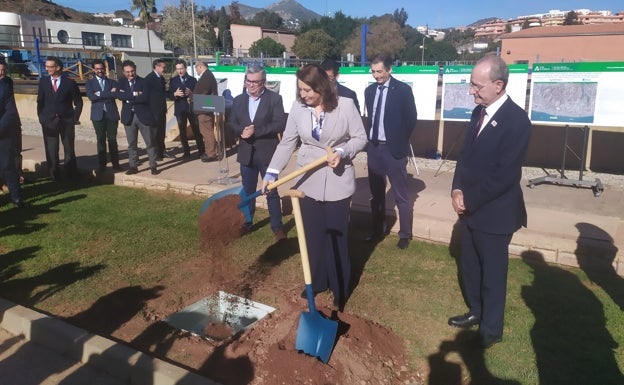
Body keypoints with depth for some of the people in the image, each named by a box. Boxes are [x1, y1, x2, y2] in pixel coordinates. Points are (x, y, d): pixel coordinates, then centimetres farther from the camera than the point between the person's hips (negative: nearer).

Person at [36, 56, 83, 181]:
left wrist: (75, 118, -2)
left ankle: (71, 174, 16)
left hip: (66, 121, -1)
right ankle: (54, 175, 11)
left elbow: (78, 102, 3)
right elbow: (40, 101, 10)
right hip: (49, 121, 1)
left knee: (69, 149, 6)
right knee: (51, 150, 2)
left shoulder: (70, 83, -2)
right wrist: (41, 117, 3)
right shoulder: (43, 82, 5)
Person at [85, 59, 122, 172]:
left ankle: (115, 163, 6)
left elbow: (116, 94, -7)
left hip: (112, 114, 0)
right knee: (101, 140, 3)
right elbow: (91, 97, -9)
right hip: (98, 115, 0)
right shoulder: (90, 83, 9)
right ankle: (102, 165, 9)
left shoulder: (112, 82, 12)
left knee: (112, 139, 1)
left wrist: (100, 94, -9)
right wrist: (108, 94, -9)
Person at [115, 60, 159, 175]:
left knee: (150, 142, 0)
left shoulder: (143, 82, -1)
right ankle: (133, 166, 17)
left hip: (143, 115, -3)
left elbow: (145, 98, -16)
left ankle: (153, 166, 8)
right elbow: (118, 95, -10)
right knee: (131, 143, 8)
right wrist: (134, 94, -18)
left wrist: (128, 98, -12)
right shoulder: (121, 83, 8)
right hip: (129, 116, 3)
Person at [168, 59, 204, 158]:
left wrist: (192, 94, -16)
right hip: (180, 109, 1)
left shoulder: (193, 80, 7)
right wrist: (175, 94, -20)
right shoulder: (173, 80, 6)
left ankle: (201, 150, 7)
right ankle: (186, 151, 11)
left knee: (196, 130, 0)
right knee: (182, 131, 4)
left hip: (192, 108, -1)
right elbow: (170, 95, 1)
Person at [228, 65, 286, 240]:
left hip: (267, 153, -4)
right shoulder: (238, 100, 7)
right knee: (247, 191, 16)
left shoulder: (274, 98, -7)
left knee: (272, 191, 6)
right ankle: (245, 223, 31)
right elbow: (231, 123, 7)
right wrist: (241, 131, -14)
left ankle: (277, 226, 18)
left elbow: (280, 124, -15)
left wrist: (256, 131, -21)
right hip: (246, 153, 4)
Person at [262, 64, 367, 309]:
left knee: (336, 235, 7)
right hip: (309, 181, 3)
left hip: (338, 181, -3)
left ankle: (340, 289, 25)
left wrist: (342, 152, -22)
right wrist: (271, 172, -8)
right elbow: (287, 142, -1)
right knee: (312, 234, 13)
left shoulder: (345, 105, -11)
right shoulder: (297, 107, -4)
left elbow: (360, 138, -4)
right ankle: (316, 282, 33)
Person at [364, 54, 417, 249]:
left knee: (401, 195, 4)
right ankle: (378, 230, 28)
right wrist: (371, 138, 9)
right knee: (376, 193, 14)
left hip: (393, 148, -5)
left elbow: (411, 118, -5)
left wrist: (400, 141, -1)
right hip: (373, 147, 6)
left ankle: (405, 234, 16)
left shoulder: (403, 90, -9)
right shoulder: (369, 90, 7)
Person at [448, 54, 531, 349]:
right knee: (469, 266, 20)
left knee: (492, 273, 9)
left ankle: (491, 329, 29)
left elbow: (505, 175, -23)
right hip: (470, 208, 7)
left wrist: (469, 199, -16)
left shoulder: (516, 119, -20)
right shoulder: (479, 112, 5)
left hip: (494, 212, -7)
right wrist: (458, 189, -4)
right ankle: (476, 312, 43)